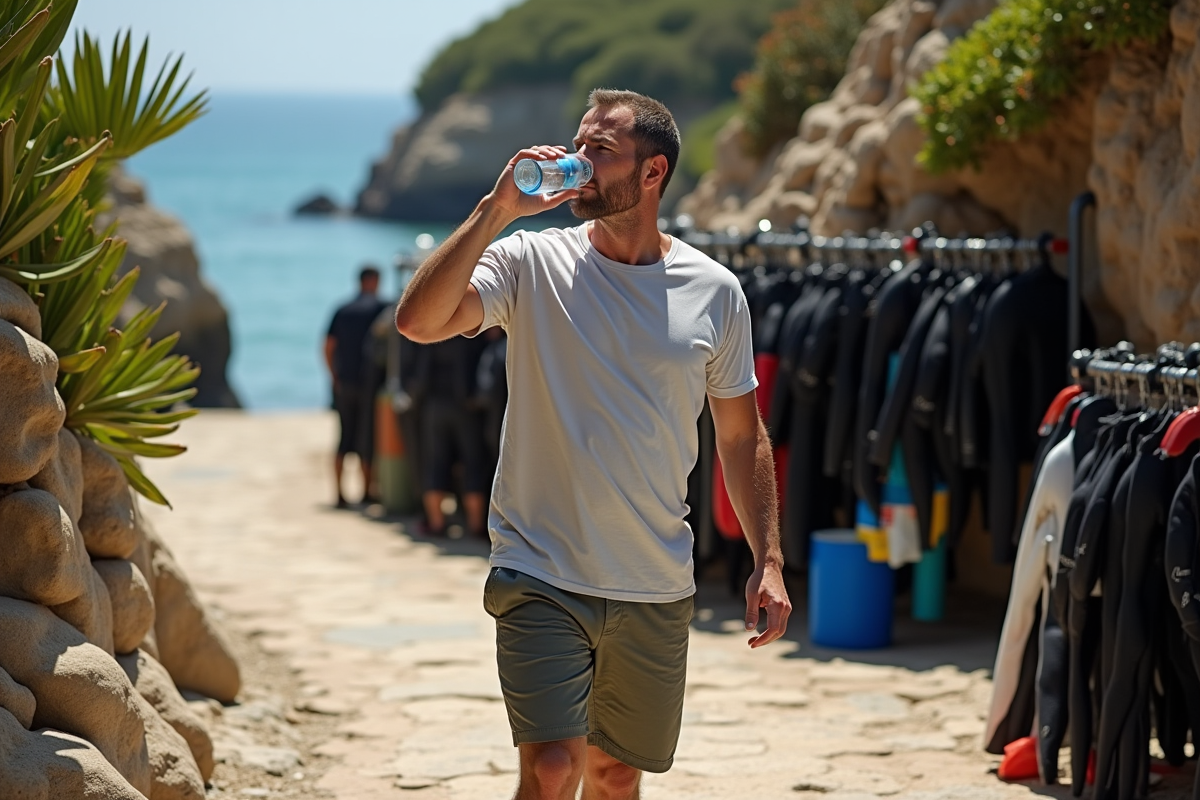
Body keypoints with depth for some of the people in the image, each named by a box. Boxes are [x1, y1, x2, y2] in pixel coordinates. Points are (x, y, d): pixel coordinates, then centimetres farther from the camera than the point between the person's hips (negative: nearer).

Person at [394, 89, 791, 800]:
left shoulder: (715, 292, 3)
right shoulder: (531, 263, -4)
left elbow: (741, 434, 12)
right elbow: (418, 320, -20)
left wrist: (769, 562, 6)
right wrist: (496, 210, -22)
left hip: (658, 589, 3)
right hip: (542, 575, -3)